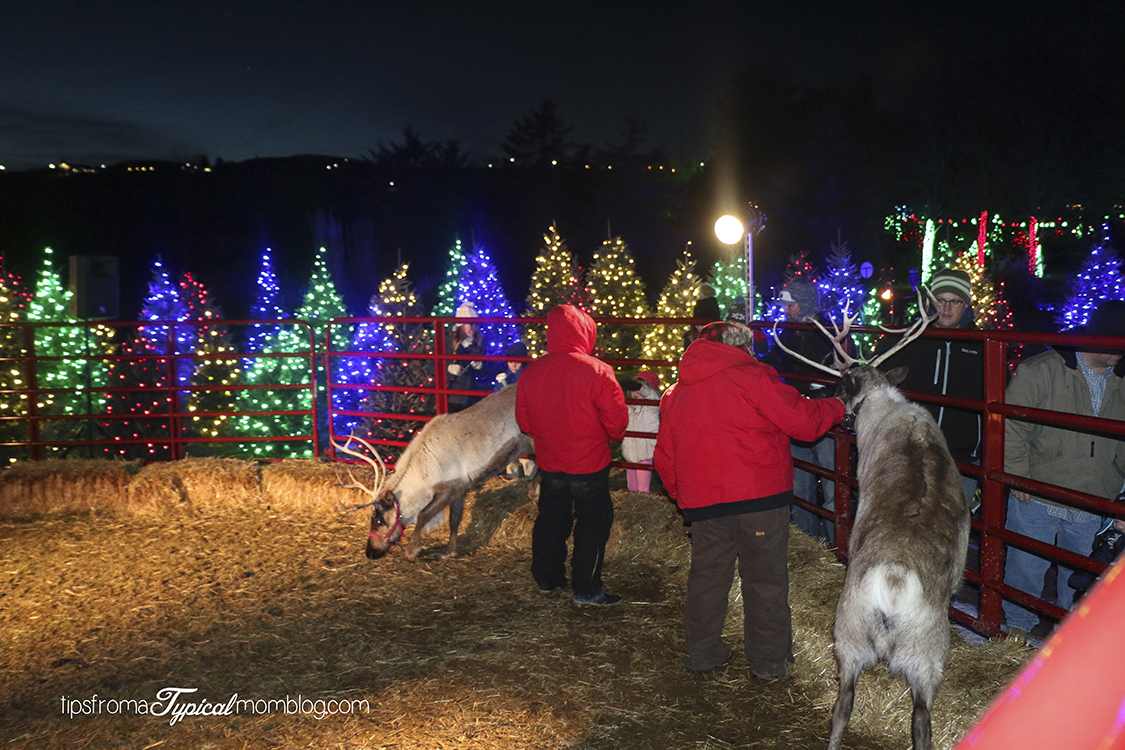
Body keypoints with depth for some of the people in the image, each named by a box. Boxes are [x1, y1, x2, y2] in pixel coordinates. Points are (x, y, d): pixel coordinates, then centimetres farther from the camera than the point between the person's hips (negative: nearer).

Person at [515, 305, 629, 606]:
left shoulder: (530, 372, -5)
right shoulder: (596, 371, -19)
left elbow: (524, 422, 5)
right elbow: (617, 420, -15)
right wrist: (610, 438, 7)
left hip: (549, 464, 5)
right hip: (589, 465, -4)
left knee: (550, 520, 20)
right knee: (592, 524, 10)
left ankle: (547, 579, 34)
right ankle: (587, 590, 17)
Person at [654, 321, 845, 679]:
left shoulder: (675, 394, 12)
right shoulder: (752, 376, -7)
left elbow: (665, 459, 15)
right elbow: (803, 422, -9)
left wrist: (682, 495, 27)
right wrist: (836, 407, 9)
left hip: (703, 501, 5)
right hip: (759, 498, -5)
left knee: (707, 575, 17)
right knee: (765, 580, 7)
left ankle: (701, 653, 26)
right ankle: (769, 662, 16)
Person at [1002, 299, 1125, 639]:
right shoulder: (1043, 370, -7)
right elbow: (1013, 425, -8)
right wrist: (1018, 475, -10)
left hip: (1092, 506, 4)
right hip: (1037, 497, -4)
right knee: (1027, 565, 6)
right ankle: (1019, 624, 27)